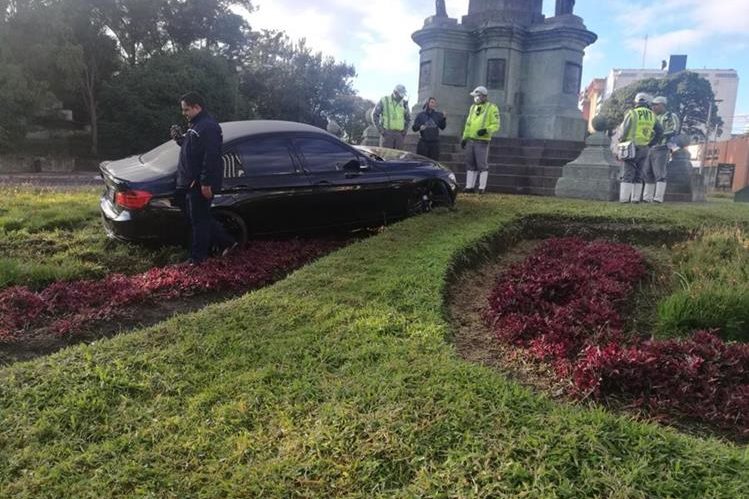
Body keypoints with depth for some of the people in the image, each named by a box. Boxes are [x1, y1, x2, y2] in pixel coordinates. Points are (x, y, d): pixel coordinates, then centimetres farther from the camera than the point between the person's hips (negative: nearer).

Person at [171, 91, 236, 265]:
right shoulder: (195, 125, 17)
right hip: (190, 182, 11)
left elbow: (211, 157, -24)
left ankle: (198, 257, 9)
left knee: (199, 221, -1)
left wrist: (206, 183, -26)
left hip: (200, 184, -11)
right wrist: (180, 139, 10)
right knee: (201, 218, 16)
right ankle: (227, 242, 24)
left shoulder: (208, 127, -17)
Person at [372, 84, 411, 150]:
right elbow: (375, 115, 2)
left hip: (399, 134, 4)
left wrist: (405, 130, 10)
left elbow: (408, 118, 23)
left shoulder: (404, 103, 11)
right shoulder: (384, 101, 1)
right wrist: (380, 129, -5)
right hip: (387, 133, -4)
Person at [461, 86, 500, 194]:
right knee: (470, 164, 7)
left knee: (482, 165, -3)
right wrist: (464, 137, 16)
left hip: (482, 141, -6)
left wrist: (486, 130, -23)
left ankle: (482, 188, 3)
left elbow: (496, 125, -7)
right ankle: (469, 186, 12)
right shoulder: (473, 107, 16)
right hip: (470, 140, 6)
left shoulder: (492, 108, -3)